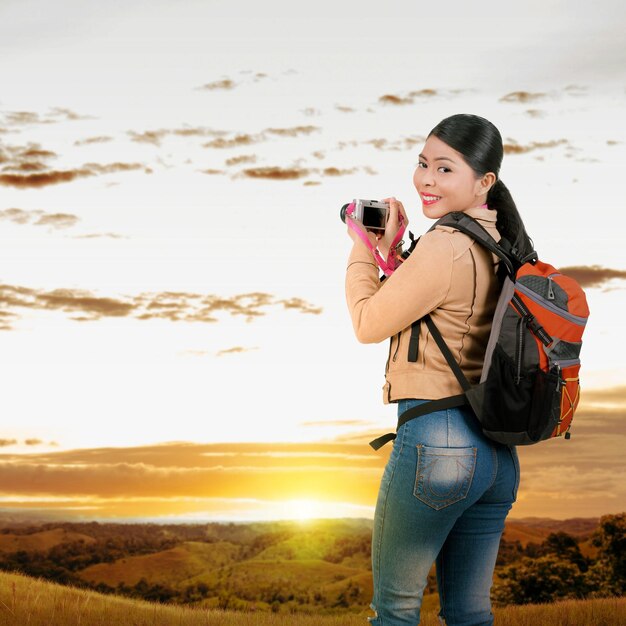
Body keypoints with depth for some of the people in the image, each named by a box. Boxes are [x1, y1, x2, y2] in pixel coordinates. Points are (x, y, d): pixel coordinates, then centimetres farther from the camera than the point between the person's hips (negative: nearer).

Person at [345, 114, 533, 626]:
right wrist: (391, 253, 13)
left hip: (436, 439, -8)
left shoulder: (444, 245, -16)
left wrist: (362, 251, 7)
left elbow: (370, 325, -6)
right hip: (499, 451, 8)